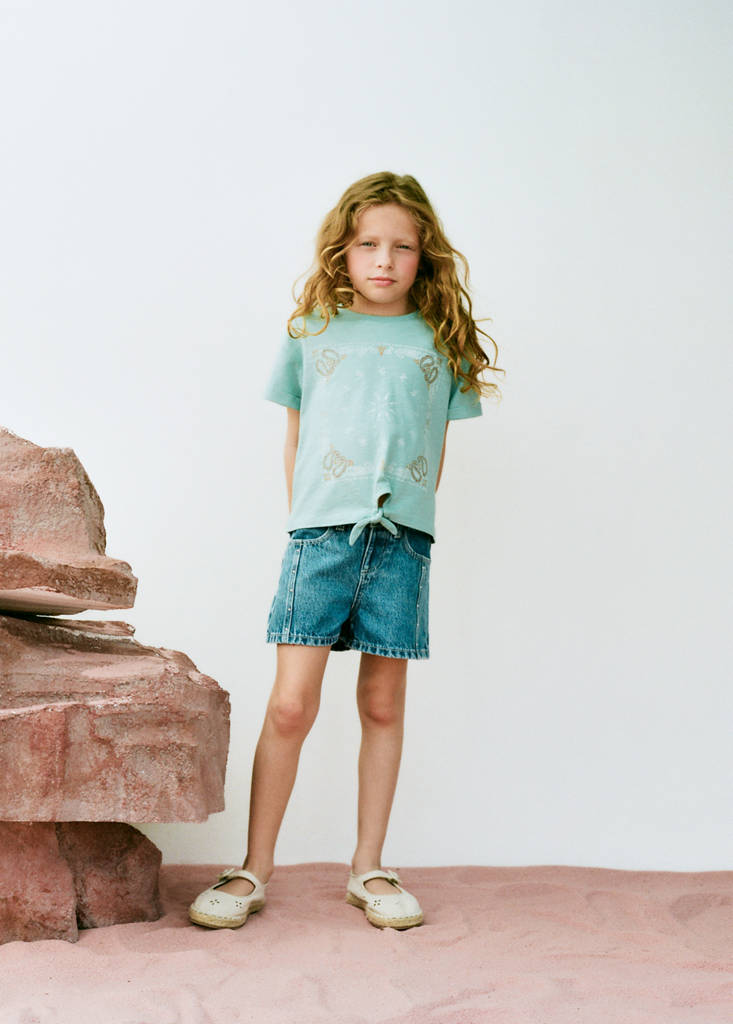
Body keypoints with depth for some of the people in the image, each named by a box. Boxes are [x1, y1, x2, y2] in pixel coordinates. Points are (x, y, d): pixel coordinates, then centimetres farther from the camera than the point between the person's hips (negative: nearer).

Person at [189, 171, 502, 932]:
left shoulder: (442, 342, 12)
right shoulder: (310, 333, 12)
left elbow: (437, 448, 15)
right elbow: (294, 437, 16)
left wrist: (408, 518, 7)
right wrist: (303, 521, 10)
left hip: (402, 538, 1)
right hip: (320, 532, -1)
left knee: (383, 706, 6)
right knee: (291, 705, -5)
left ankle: (368, 868, 18)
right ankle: (254, 870, 7)